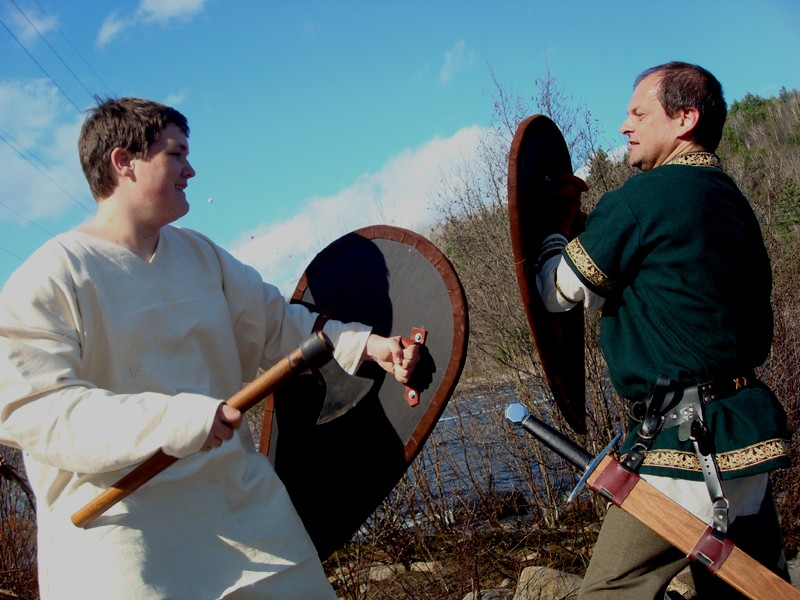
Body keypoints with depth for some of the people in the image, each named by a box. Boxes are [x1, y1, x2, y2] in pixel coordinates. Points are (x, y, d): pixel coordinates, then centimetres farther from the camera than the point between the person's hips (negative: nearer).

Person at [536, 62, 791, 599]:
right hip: (747, 431, 9)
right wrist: (585, 224, 18)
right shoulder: (730, 201, 14)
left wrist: (556, 228, 12)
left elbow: (559, 291, -5)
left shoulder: (641, 199, -14)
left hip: (687, 444, -9)